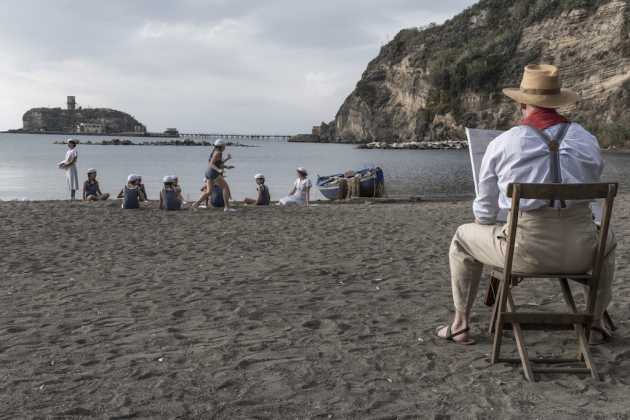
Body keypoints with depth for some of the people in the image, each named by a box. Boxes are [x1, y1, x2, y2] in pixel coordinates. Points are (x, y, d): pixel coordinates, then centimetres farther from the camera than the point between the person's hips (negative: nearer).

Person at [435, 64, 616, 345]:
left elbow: (485, 208, 9)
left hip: (526, 251, -3)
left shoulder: (502, 144, -2)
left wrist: (485, 230, 32)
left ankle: (461, 324, 27)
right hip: (580, 253, 3)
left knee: (463, 239, 25)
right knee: (605, 242, 40)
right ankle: (596, 322, 41)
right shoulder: (587, 140, 6)